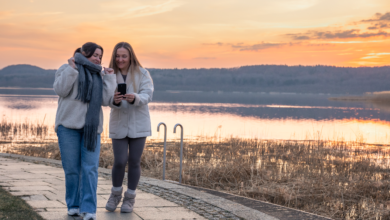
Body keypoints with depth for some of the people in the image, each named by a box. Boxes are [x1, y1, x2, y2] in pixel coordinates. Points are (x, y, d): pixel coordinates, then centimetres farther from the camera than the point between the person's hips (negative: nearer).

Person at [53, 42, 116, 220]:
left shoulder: (99, 77, 18)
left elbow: (106, 100, 7)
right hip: (69, 125, -3)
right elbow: (60, 90, -9)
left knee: (90, 168, -7)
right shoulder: (67, 69, 7)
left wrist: (109, 78, 7)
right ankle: (73, 205, 15)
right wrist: (72, 68, -10)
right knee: (71, 169, 1)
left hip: (91, 128, 3)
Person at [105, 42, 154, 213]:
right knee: (120, 161, -5)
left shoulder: (142, 74, -6)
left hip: (138, 124, 0)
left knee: (134, 161, 3)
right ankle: (116, 193, 20)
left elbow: (147, 95, -14)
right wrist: (115, 100, -34)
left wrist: (135, 98, -35)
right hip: (119, 124, 0)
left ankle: (130, 198, 19)